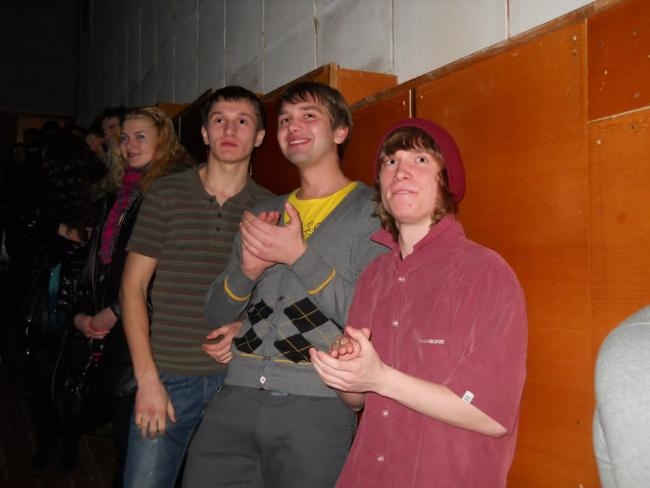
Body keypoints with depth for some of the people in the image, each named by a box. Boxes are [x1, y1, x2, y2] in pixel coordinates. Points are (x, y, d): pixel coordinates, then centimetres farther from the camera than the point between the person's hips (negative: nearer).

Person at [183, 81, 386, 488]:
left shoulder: (370, 211, -1)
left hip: (316, 404, -4)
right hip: (237, 396, 5)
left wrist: (299, 255, -15)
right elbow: (217, 313, 16)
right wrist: (247, 270, -4)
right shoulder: (266, 214, 16)